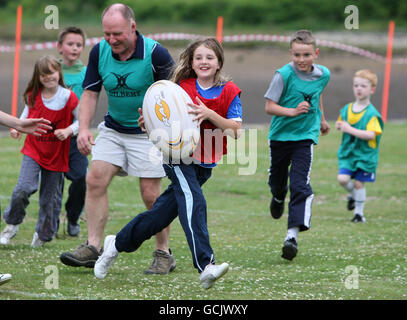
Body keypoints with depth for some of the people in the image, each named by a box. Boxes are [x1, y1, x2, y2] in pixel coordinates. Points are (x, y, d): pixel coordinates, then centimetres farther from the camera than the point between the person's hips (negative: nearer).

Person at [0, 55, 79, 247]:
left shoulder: (68, 98, -11)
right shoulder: (33, 96, -2)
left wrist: (68, 131, -20)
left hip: (56, 157, -1)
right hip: (33, 151, 1)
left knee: (48, 200, 7)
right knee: (23, 189, -19)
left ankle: (43, 234, 30)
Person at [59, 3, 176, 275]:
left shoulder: (155, 53, -21)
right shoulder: (99, 52, -7)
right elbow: (90, 93, 1)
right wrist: (84, 128, -12)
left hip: (149, 132, -5)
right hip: (113, 128, 5)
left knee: (151, 194, -7)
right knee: (95, 180, -7)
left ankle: (164, 255, 8)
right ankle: (94, 248, -4)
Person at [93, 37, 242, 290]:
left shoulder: (230, 91, -2)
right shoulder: (183, 86, -1)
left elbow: (236, 131, -9)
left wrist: (209, 115, -22)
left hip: (204, 164, 3)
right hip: (177, 154, -3)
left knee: (162, 213, 9)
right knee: (193, 200, -28)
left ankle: (117, 244, 32)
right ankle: (205, 266, -38)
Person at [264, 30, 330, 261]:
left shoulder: (323, 74, -5)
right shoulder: (284, 75, -18)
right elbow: (269, 106, -16)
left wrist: (321, 119, 30)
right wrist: (293, 112, -30)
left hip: (305, 137, 0)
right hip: (281, 135, 0)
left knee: (300, 185, -14)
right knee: (277, 180, 19)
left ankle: (292, 235, -19)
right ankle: (279, 198, 57)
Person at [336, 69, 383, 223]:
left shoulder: (372, 114, -14)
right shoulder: (346, 109, 5)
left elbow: (371, 135, -24)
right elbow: (341, 125, 22)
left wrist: (350, 130, -28)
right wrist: (339, 126, -3)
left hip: (365, 154, -4)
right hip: (347, 153, 4)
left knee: (359, 183, 0)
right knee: (342, 178, -11)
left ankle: (359, 213, 18)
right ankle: (353, 196, 21)